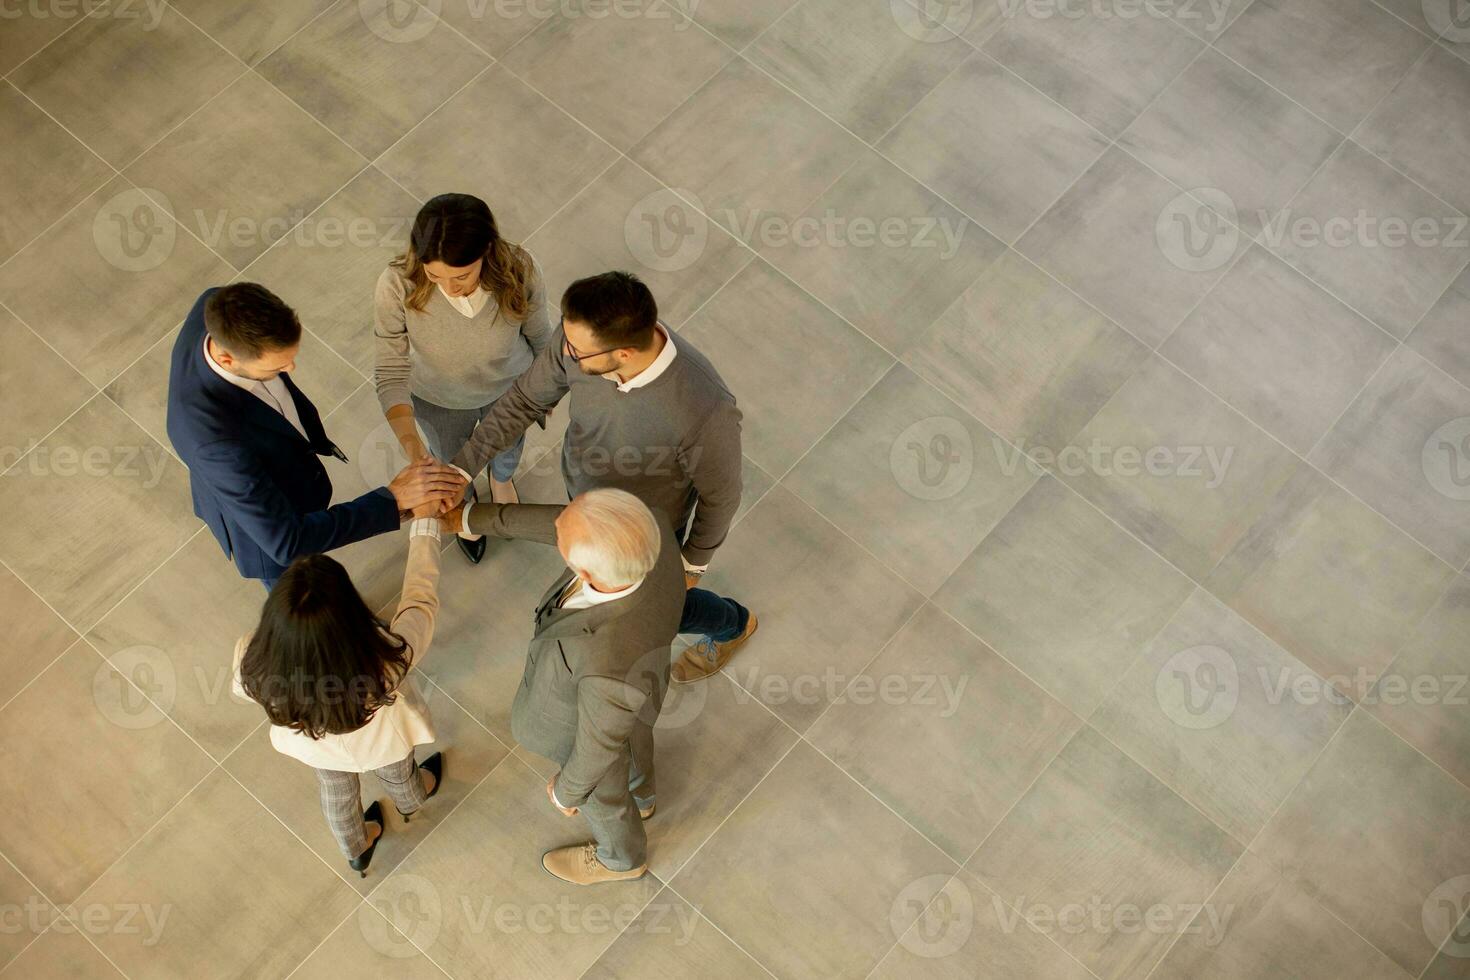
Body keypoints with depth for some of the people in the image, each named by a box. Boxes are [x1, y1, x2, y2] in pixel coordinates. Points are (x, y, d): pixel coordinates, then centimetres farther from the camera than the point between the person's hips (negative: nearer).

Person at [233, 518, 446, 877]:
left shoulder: (253, 663, -43)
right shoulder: (389, 659, -49)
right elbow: (421, 598, -29)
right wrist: (425, 524, -18)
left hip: (314, 747, 1)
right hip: (382, 741, -1)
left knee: (337, 793, 37)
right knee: (398, 776, 37)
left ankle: (358, 851, 68)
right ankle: (411, 801, 72)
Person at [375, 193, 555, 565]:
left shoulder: (519, 272, -37)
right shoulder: (397, 286, -39)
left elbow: (539, 336, -16)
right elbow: (391, 374, -29)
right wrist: (411, 444, -44)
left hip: (509, 389, 1)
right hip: (439, 401, -1)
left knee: (508, 446, 34)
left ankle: (501, 479, 72)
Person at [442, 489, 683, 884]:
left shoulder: (612, 666, -51)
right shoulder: (648, 529, -38)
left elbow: (600, 745, -28)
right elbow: (555, 523, -16)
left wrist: (567, 791, -6)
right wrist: (469, 516, -8)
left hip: (592, 717, -5)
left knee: (599, 791, 29)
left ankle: (622, 856, 62)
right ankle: (639, 793, 70)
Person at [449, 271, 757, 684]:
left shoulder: (705, 411, -46)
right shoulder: (581, 338, -33)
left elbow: (720, 493, -25)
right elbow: (524, 399, -13)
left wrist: (693, 562, -8)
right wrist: (460, 468, -15)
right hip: (584, 496, 4)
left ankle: (734, 624, 58)